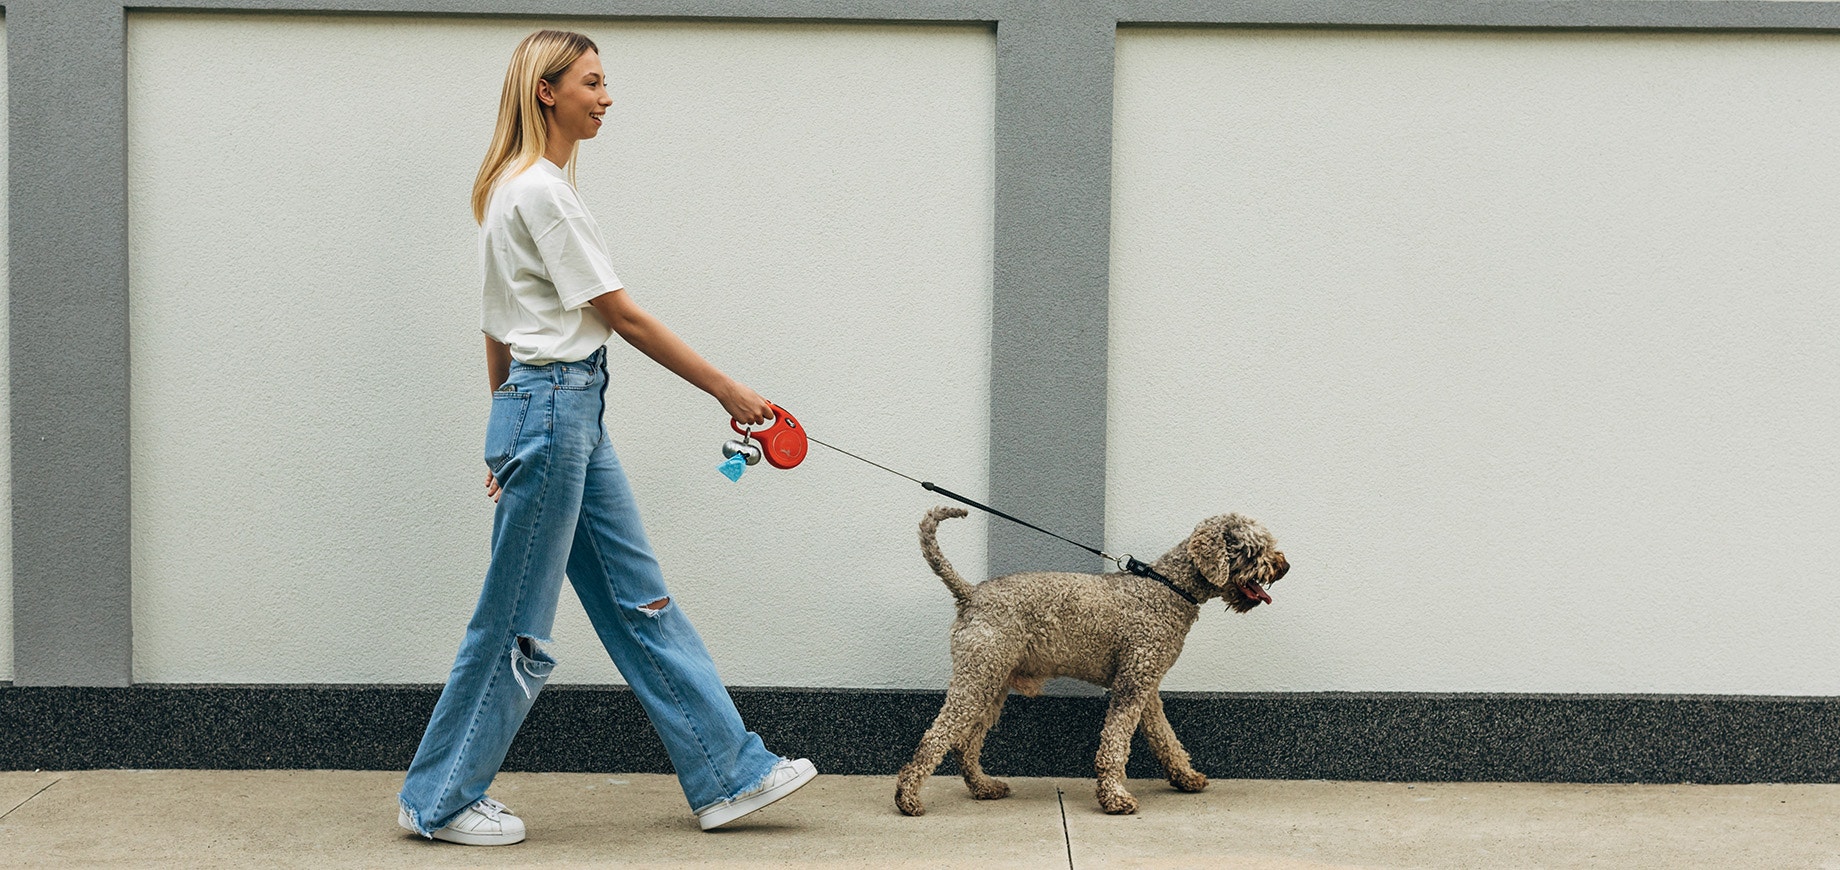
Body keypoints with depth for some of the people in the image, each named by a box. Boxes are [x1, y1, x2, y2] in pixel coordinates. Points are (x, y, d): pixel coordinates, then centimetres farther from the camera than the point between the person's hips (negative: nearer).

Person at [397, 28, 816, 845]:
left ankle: (727, 771, 14)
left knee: (639, 601, 10)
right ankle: (440, 799, 13)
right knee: (516, 623, 0)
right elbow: (623, 316, -15)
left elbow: (496, 326, 18)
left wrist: (508, 428, 21)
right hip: (552, 409, -10)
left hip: (571, 412, 10)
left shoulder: (518, 187, 14)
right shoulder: (541, 191, -15)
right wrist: (730, 392, -10)